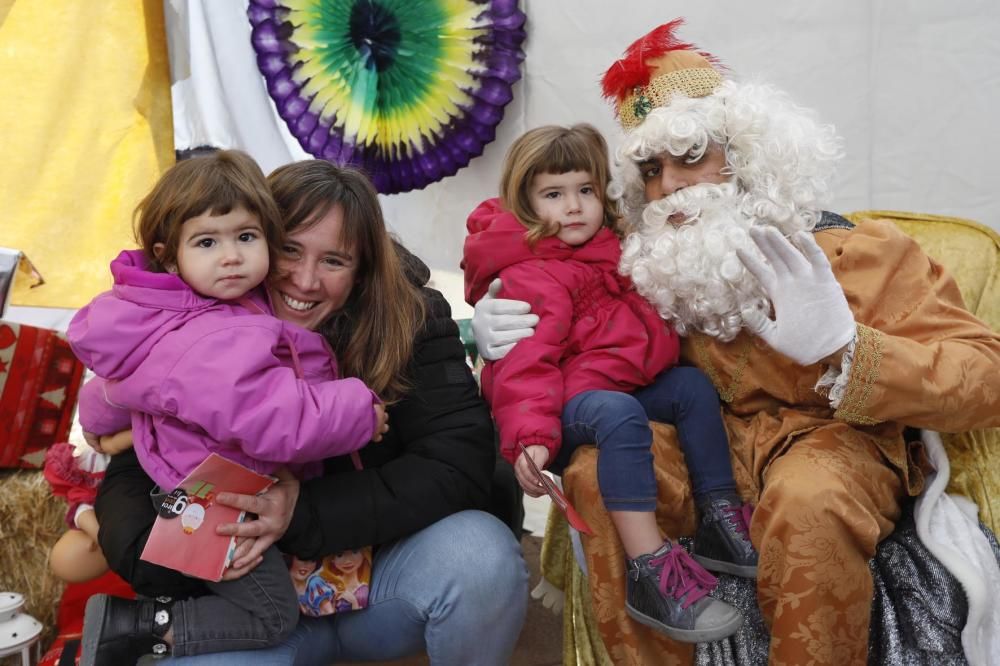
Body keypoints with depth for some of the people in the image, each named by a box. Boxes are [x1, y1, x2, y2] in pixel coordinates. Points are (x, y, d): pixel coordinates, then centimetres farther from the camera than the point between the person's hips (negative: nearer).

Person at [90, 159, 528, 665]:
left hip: (378, 569, 0)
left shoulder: (408, 319, -14)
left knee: (481, 556, -30)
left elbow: (459, 463, -22)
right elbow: (128, 478, -10)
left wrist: (306, 513, -31)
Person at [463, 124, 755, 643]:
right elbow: (524, 365, -27)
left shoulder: (611, 249, 14)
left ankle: (720, 520, 4)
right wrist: (530, 437, -37)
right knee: (620, 414, -35)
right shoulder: (530, 278, -16)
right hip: (567, 400, -9)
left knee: (693, 386, 1)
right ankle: (649, 571, -36)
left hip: (624, 383, 9)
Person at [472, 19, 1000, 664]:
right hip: (711, 444, 4)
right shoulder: (652, 268, 3)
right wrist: (505, 337, -11)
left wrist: (841, 349, -31)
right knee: (596, 466, -22)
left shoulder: (859, 253, -8)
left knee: (808, 502, -36)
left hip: (837, 441, -3)